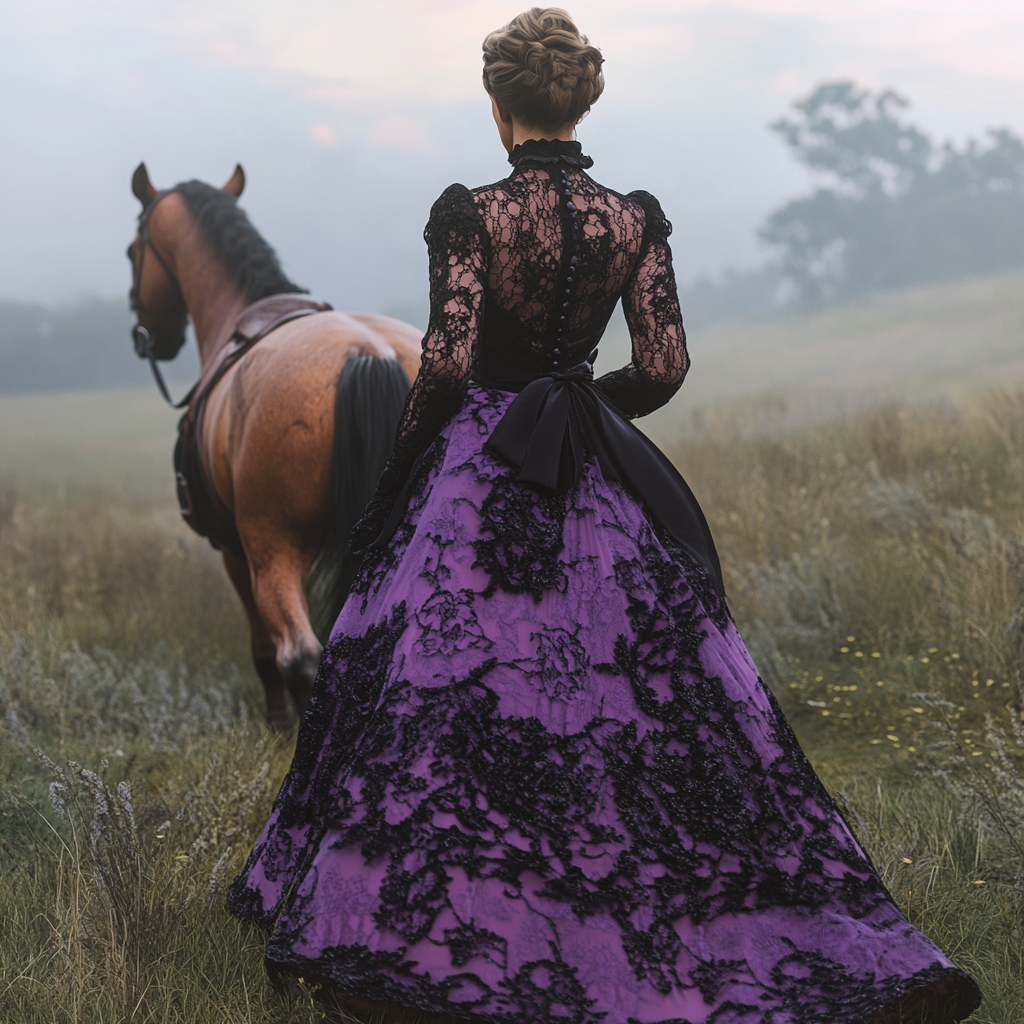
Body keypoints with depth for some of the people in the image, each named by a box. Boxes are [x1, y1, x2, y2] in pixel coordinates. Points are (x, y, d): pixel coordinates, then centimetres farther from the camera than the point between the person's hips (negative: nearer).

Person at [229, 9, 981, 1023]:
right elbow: (663, 367, -1)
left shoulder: (468, 214, -10)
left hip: (476, 478, -3)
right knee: (657, 700, 9)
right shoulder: (634, 219, 0)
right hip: (603, 486, 3)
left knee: (433, 694, 6)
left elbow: (447, 360, -17)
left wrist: (408, 449, 1)